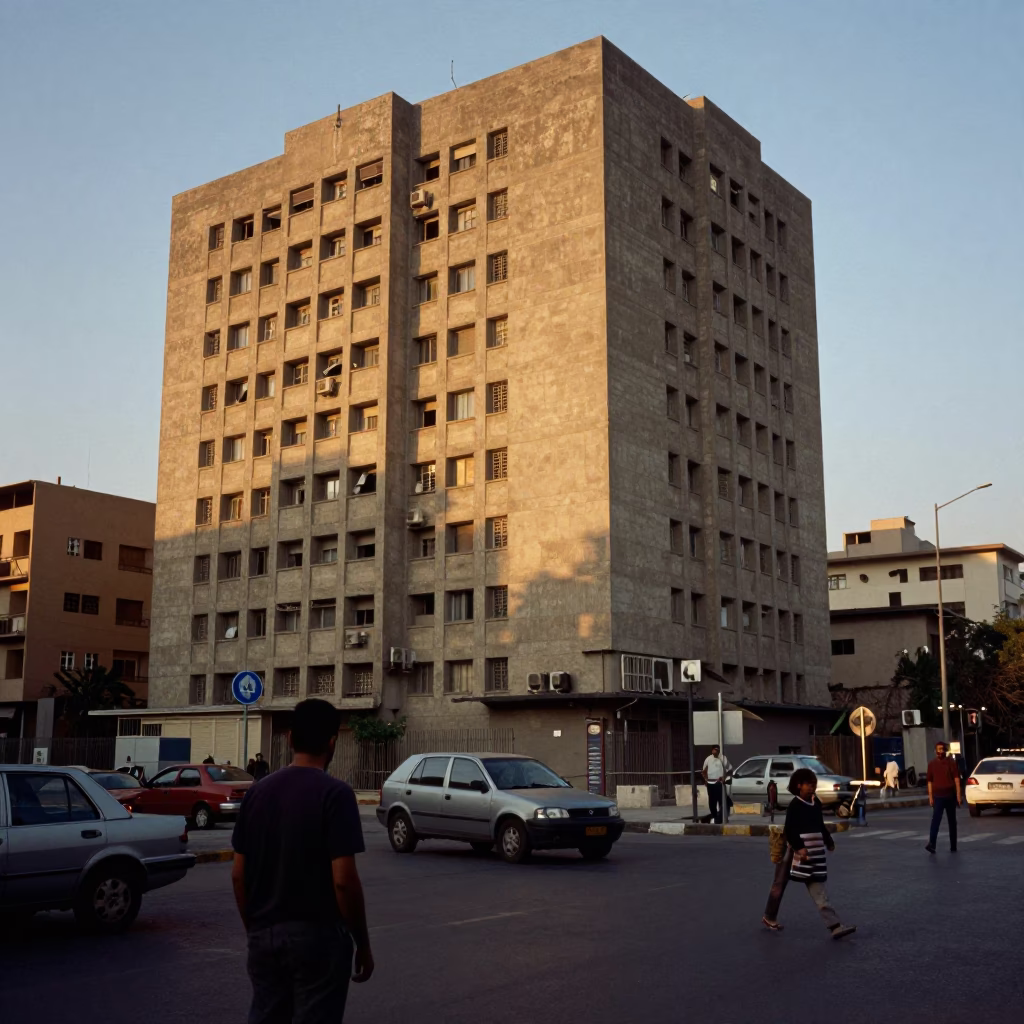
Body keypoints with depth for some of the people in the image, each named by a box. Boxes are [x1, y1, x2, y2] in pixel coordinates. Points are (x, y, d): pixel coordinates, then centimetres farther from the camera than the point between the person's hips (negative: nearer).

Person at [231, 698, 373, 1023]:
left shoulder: (257, 792, 3)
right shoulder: (334, 794, -14)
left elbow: (238, 875, 6)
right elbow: (343, 880, -18)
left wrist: (252, 928, 18)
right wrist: (362, 943, -7)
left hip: (264, 935, 5)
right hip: (318, 937, -5)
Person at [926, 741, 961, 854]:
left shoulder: (951, 762, -1)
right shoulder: (931, 764, 5)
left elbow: (956, 779, -3)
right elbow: (930, 781, 9)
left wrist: (958, 795, -9)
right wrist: (930, 797, 3)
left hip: (950, 796, 0)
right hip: (938, 796, 0)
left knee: (952, 821, 9)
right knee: (935, 820, -13)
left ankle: (953, 846, 18)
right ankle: (931, 844, -24)